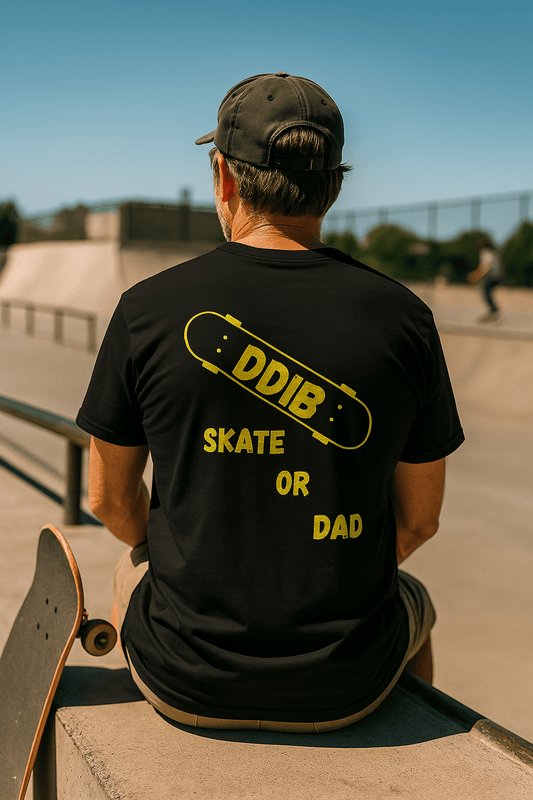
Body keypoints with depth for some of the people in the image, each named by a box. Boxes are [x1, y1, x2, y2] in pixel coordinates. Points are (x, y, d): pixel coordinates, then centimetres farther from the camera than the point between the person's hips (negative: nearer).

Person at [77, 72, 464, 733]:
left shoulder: (149, 310, -11)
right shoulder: (402, 317, -10)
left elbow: (110, 498, 0)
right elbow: (419, 519, -1)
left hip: (187, 680, 0)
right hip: (347, 688, 1)